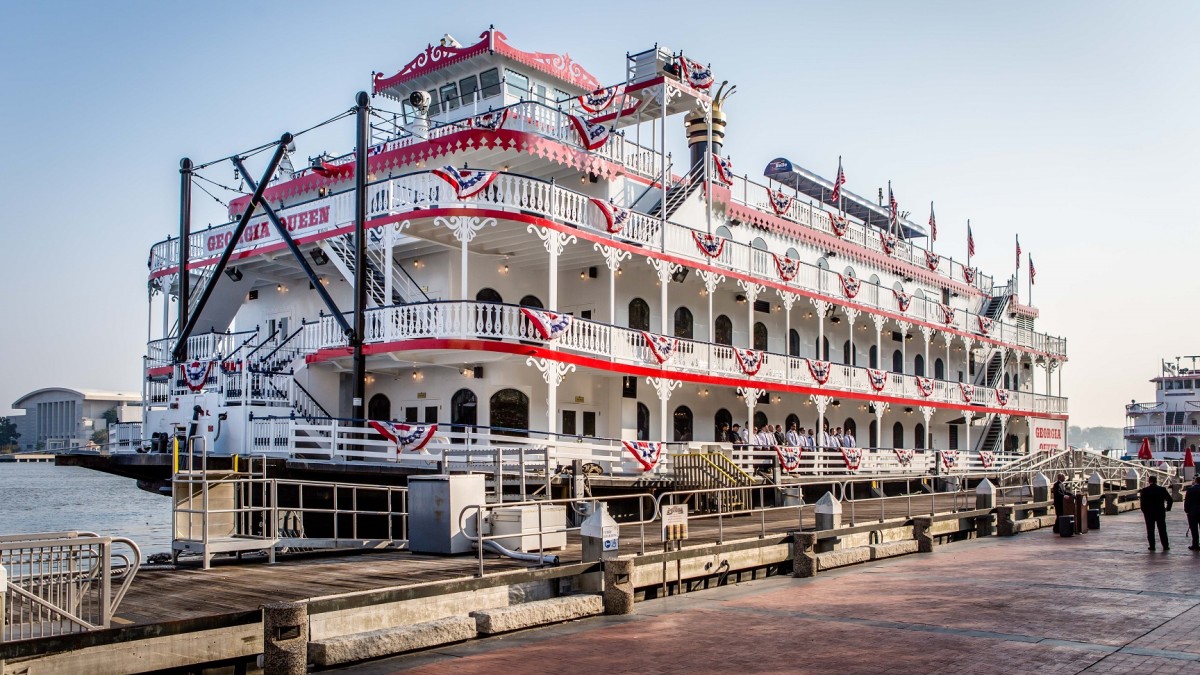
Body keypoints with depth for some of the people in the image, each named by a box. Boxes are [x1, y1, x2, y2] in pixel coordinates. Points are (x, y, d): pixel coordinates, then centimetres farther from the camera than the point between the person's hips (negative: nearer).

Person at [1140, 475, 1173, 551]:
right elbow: (1170, 500, -3)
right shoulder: (1162, 489, -3)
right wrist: (1167, 508, 11)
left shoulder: (1144, 490, -7)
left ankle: (1152, 546, 5)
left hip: (1148, 513, -1)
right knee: (1162, 530, 8)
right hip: (1160, 512, 1)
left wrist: (1144, 511, 3)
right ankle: (1165, 546, 8)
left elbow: (1142, 502, -9)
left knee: (1150, 530, 5)